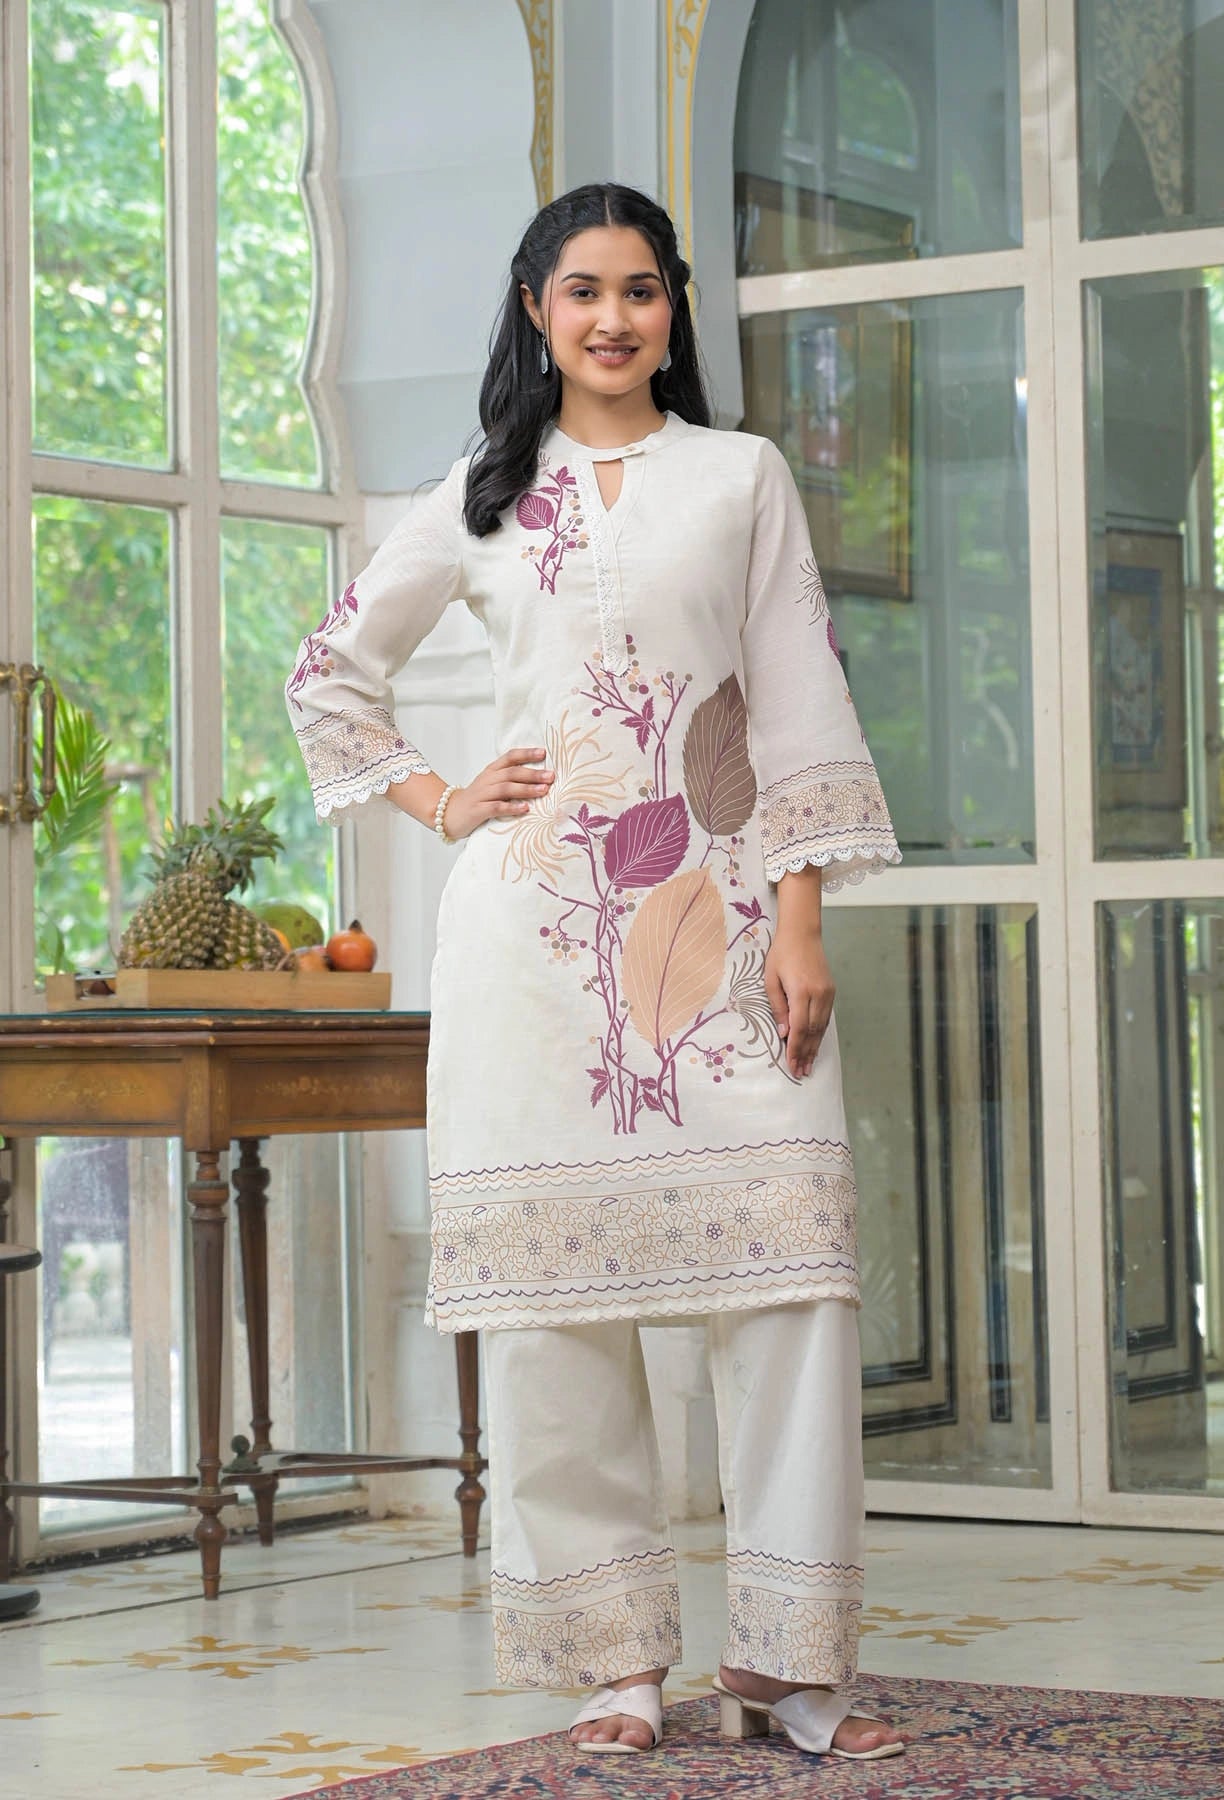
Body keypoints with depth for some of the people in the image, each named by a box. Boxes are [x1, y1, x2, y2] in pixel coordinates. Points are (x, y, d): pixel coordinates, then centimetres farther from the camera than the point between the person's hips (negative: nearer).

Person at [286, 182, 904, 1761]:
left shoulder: (743, 477, 12)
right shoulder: (481, 499, 15)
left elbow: (802, 706, 6)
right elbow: (330, 672, 24)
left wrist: (801, 921, -4)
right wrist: (439, 804, 10)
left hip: (716, 916, -1)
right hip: (533, 921, 1)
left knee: (792, 1261, -11)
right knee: (552, 1275, -3)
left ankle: (786, 1655, -5)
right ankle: (613, 1655, 5)